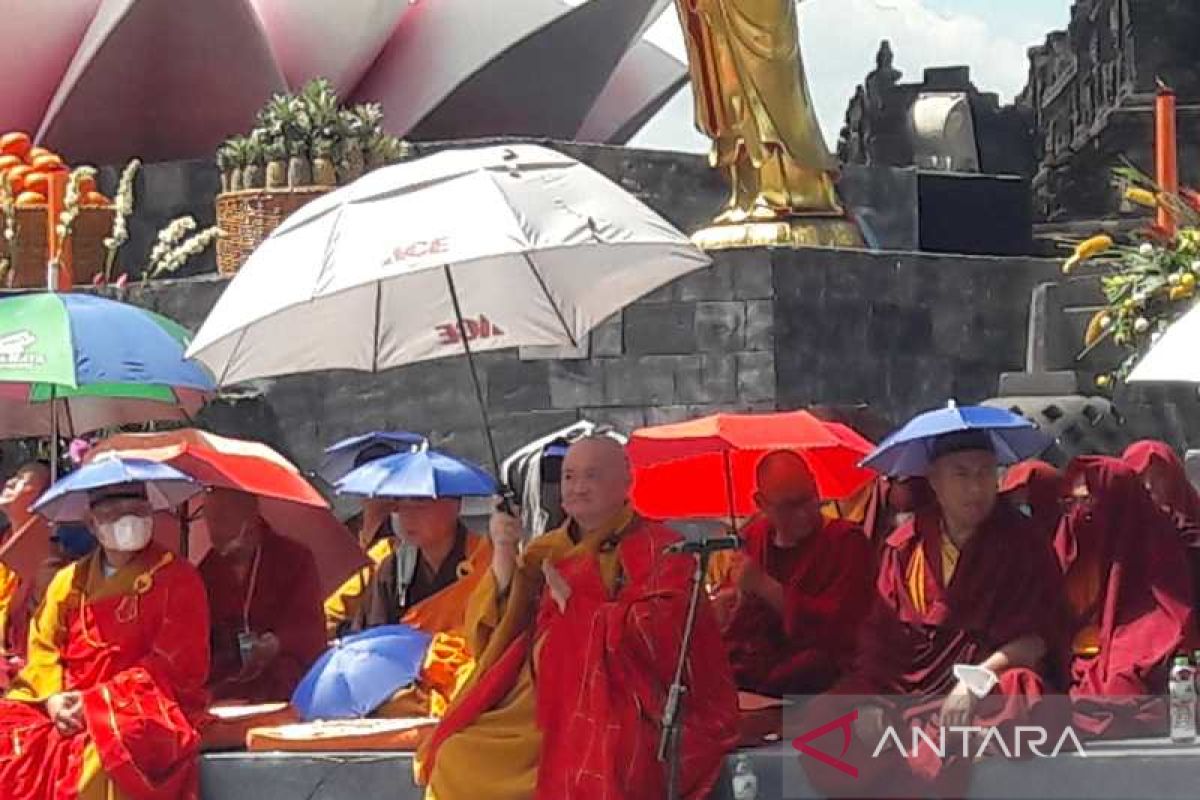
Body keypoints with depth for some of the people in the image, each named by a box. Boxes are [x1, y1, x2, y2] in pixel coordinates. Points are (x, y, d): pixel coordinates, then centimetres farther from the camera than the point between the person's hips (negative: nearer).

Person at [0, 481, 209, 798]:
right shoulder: (69, 580, 17)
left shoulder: (176, 578, 2)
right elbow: (43, 649, 12)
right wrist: (53, 698, -11)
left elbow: (177, 664, -6)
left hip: (141, 705, -5)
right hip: (67, 705, 5)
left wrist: (98, 700, -13)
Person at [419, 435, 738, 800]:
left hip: (618, 703, -4)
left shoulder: (657, 550, 4)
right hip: (536, 701, 5)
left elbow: (661, 632, -11)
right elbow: (487, 634, 11)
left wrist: (574, 604, -4)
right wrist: (503, 560, -3)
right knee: (457, 761, -20)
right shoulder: (545, 552, 18)